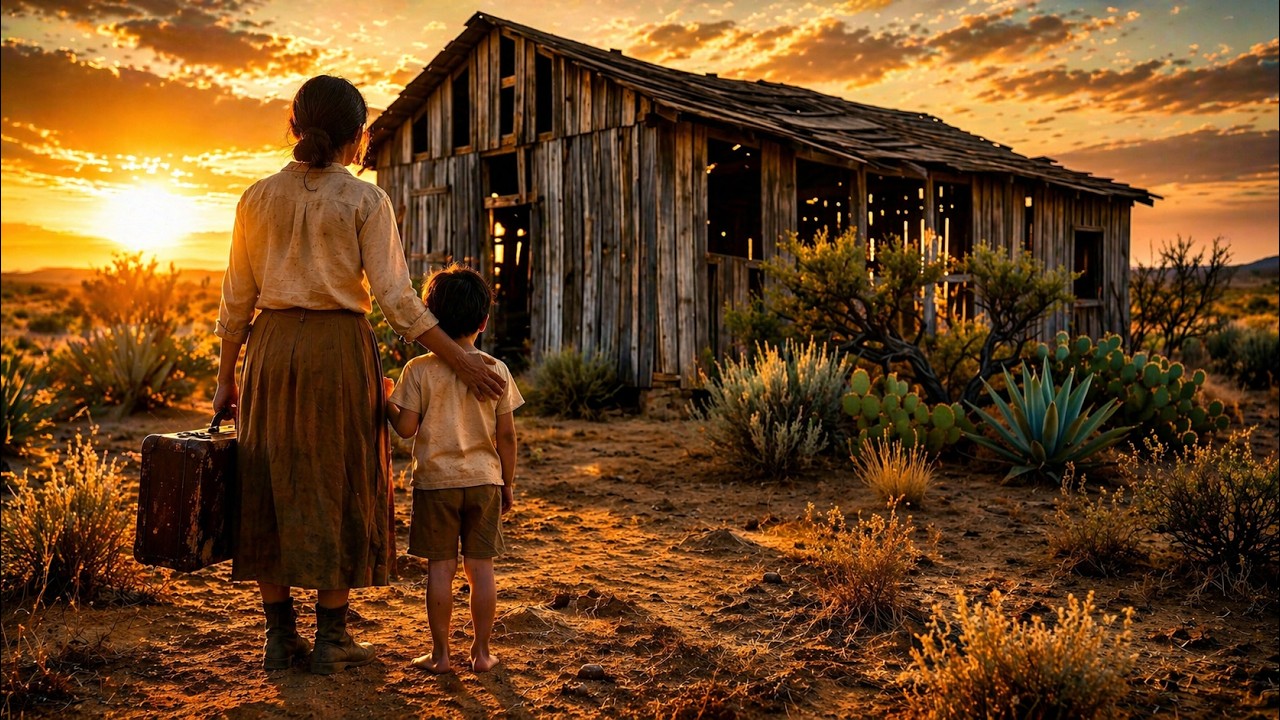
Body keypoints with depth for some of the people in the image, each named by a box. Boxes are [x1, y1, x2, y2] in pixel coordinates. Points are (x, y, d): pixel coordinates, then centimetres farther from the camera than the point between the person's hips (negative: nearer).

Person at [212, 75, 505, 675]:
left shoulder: (258, 198, 5)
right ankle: (330, 640, 12)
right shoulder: (365, 200, -6)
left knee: (272, 487, 12)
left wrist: (226, 380, 15)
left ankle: (280, 636, 17)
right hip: (339, 348, -3)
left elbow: (237, 298, 7)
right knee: (339, 489, 6)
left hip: (272, 348, 4)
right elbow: (395, 298, -12)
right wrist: (460, 361, -8)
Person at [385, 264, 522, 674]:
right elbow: (506, 435, 1)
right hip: (483, 481, 2)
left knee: (440, 568, 5)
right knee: (481, 567, 8)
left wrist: (386, 401, 11)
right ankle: (481, 652, 15)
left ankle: (440, 654, 13)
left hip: (436, 481, -1)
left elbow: (406, 427, -9)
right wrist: (508, 483, 11)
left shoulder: (420, 370, -7)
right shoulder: (497, 371, -1)